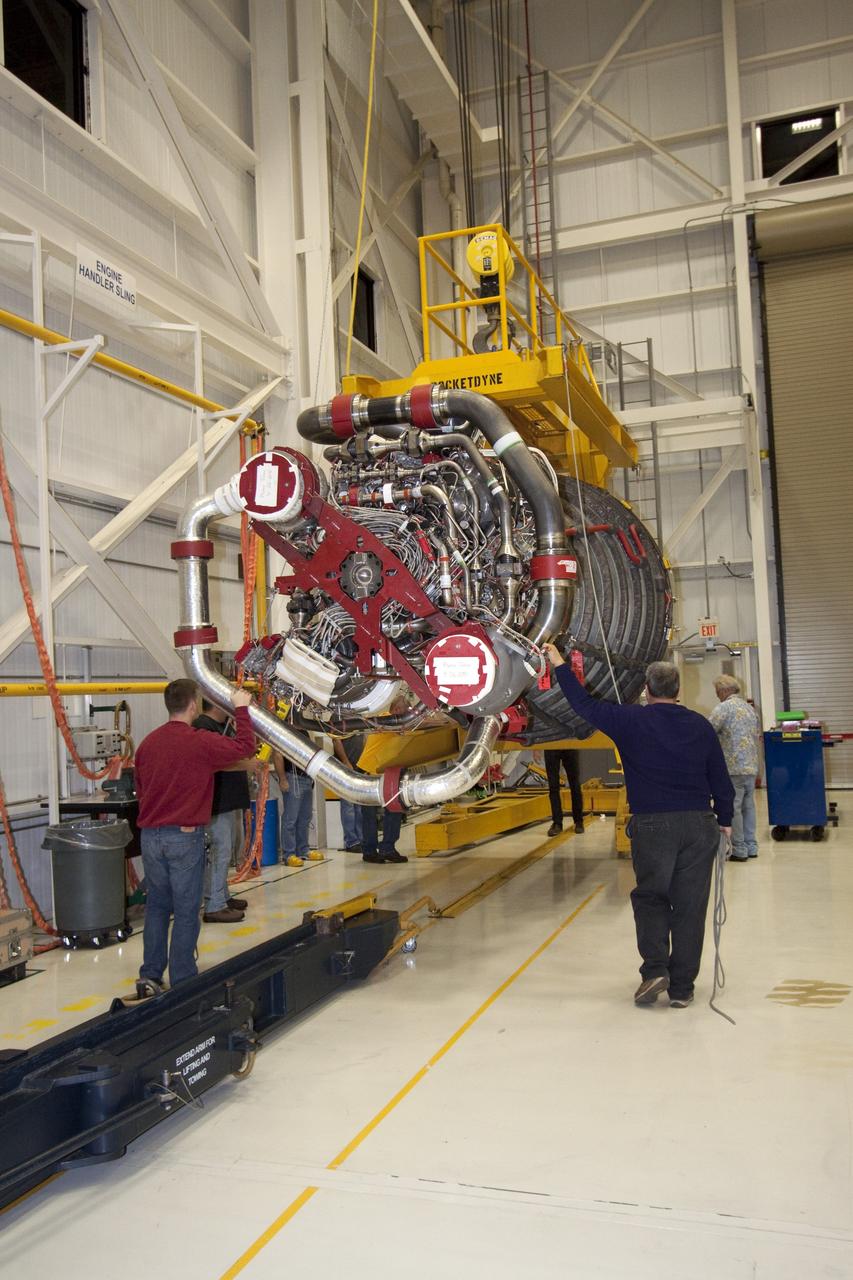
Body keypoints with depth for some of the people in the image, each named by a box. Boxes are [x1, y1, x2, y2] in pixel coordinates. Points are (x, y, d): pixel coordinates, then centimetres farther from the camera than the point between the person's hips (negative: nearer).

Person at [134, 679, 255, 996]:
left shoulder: (148, 743, 5)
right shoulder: (201, 742, -13)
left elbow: (140, 788, 15)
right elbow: (245, 746, -7)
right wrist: (241, 709, 5)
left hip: (150, 835, 6)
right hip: (185, 836, -6)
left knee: (157, 907, 16)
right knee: (186, 911, 3)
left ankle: (150, 976, 18)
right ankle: (182, 981, 9)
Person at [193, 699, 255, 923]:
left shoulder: (225, 724, 15)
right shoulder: (202, 726, -16)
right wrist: (248, 764, -21)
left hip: (232, 800, 11)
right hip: (218, 802, -11)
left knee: (230, 848, 18)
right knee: (220, 851, -7)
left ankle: (223, 896, 30)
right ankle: (214, 907, 0)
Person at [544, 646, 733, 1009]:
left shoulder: (632, 721, -4)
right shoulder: (700, 726, 6)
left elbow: (584, 705, 3)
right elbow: (721, 780, 9)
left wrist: (559, 664, 13)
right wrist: (724, 819, 23)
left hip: (652, 825, -2)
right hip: (698, 824, 3)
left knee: (650, 897, 15)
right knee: (689, 905, 8)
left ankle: (655, 968, 0)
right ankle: (682, 987, 13)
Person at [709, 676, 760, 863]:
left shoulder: (724, 707, -9)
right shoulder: (749, 708, 18)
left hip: (734, 767, -8)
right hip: (752, 766, 8)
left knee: (733, 808, -2)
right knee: (748, 806, 14)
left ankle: (739, 851, 0)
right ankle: (751, 847, 18)